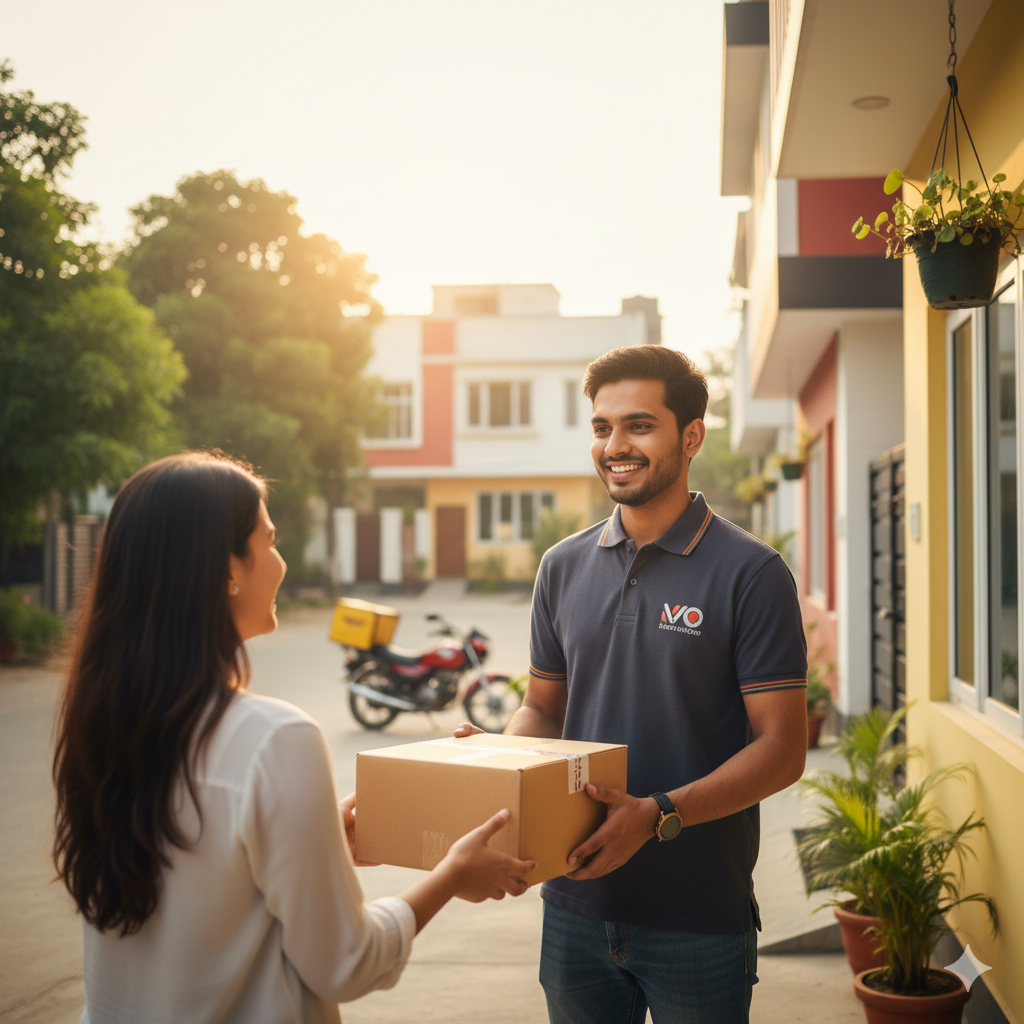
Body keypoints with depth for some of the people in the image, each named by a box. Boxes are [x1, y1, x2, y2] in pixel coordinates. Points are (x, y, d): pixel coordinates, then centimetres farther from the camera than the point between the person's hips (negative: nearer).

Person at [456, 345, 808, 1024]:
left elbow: (782, 748, -12)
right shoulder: (564, 567, 6)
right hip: (577, 904, 4)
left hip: (699, 920, -4)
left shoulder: (750, 574, -9)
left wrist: (657, 814, -24)